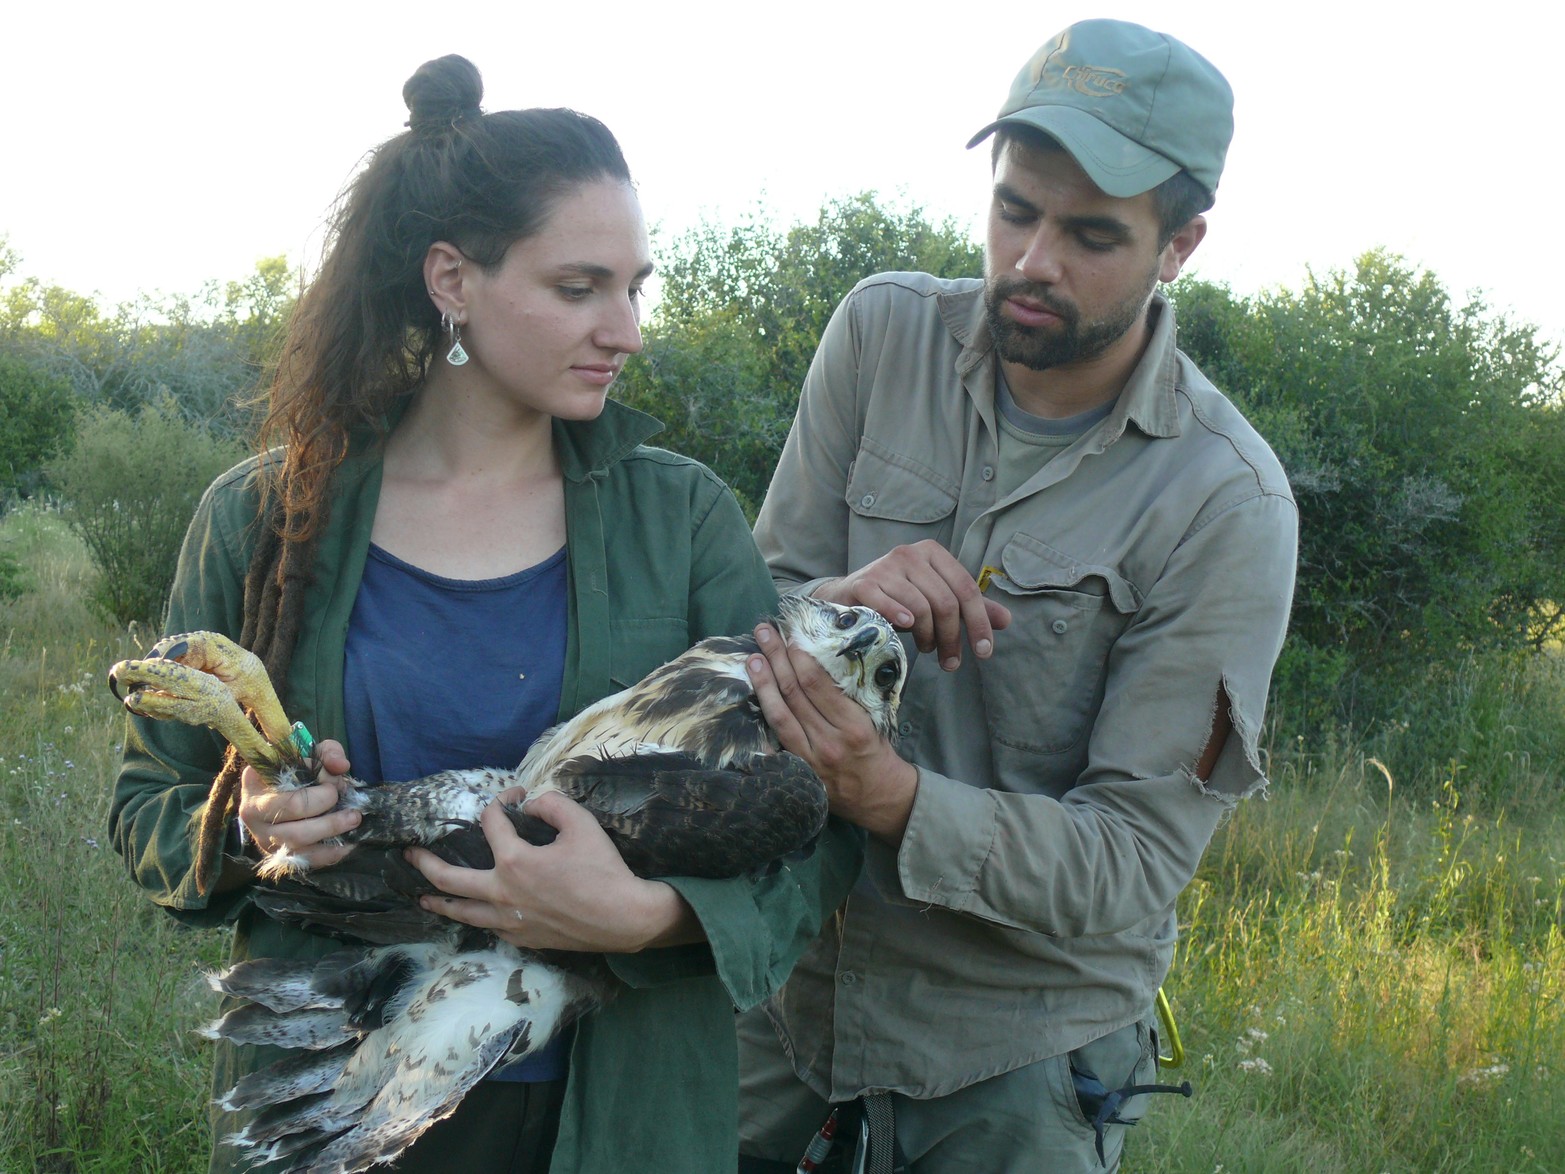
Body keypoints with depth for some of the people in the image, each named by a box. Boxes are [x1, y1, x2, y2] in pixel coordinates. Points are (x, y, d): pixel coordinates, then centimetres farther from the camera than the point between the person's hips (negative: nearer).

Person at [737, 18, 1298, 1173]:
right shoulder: (884, 333, -6)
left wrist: (894, 797, -35)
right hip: (790, 977, 3)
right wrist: (831, 601, -26)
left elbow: (1135, 859, -19)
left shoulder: (1227, 506, -18)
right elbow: (751, 607, -3)